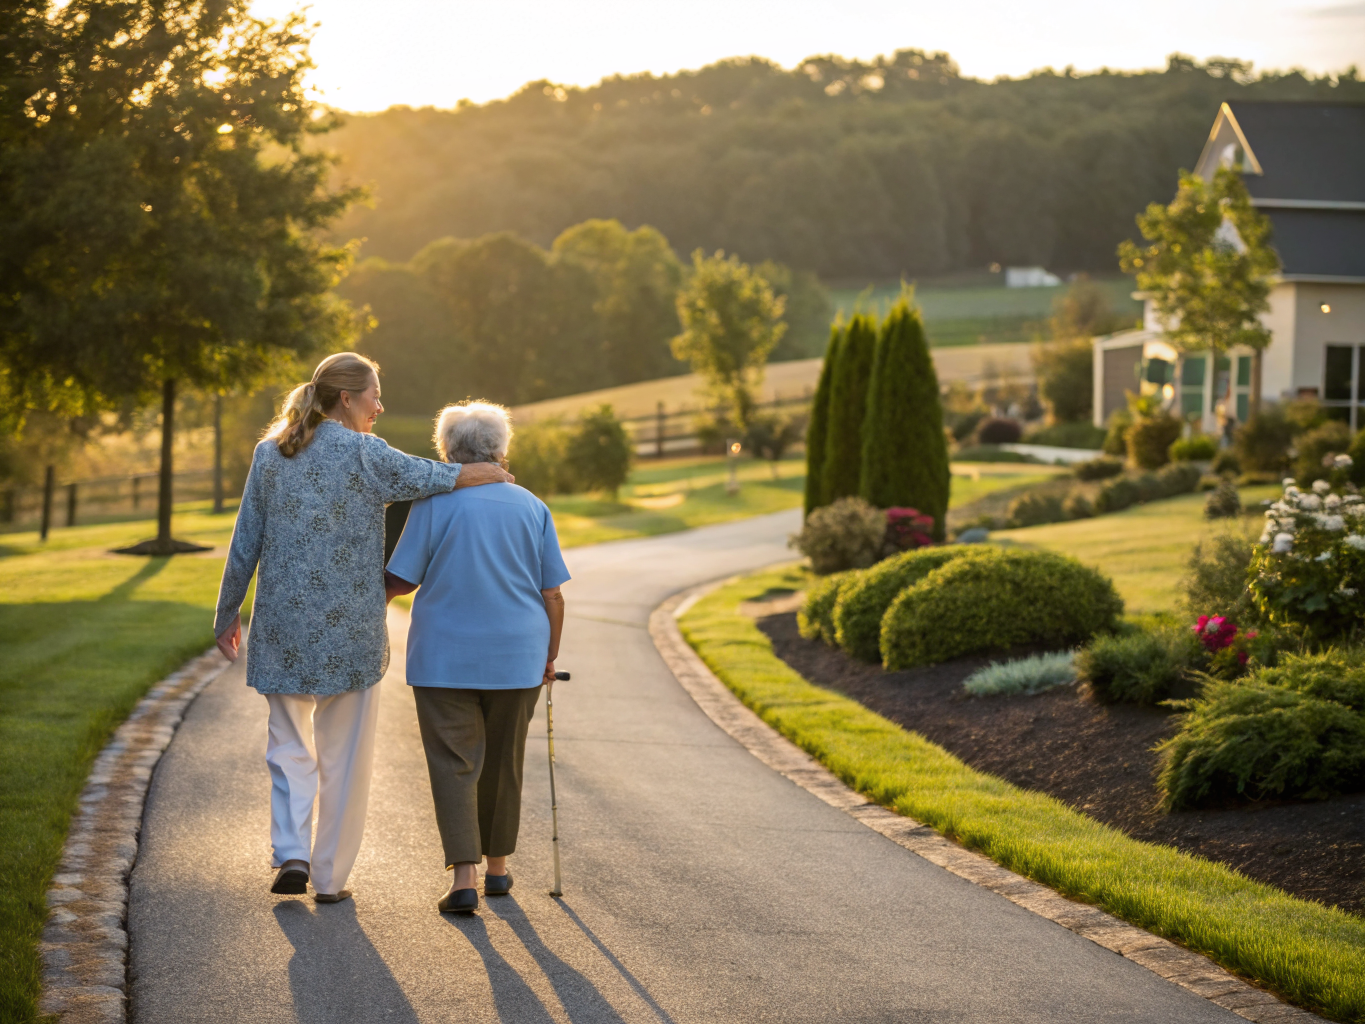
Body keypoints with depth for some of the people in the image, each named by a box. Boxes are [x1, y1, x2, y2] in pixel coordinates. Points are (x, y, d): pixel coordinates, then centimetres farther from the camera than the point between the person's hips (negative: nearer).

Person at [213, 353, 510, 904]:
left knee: (289, 745, 15)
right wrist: (484, 476, 18)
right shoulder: (364, 454, -9)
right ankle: (330, 875, 13)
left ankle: (292, 853, -3)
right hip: (349, 627, -3)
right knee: (344, 757, 8)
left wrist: (226, 615, 16)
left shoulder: (270, 454, 4)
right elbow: (440, 478, -2)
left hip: (283, 625, 3)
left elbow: (245, 544, 7)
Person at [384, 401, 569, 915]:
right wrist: (550, 657, 14)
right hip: (516, 658, 3)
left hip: (446, 657, -3)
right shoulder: (531, 506, 3)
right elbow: (551, 594, 3)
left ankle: (464, 876, -13)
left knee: (454, 765, -1)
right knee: (503, 764, 16)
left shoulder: (435, 501, -6)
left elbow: (401, 578, -4)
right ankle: (498, 867, 27)